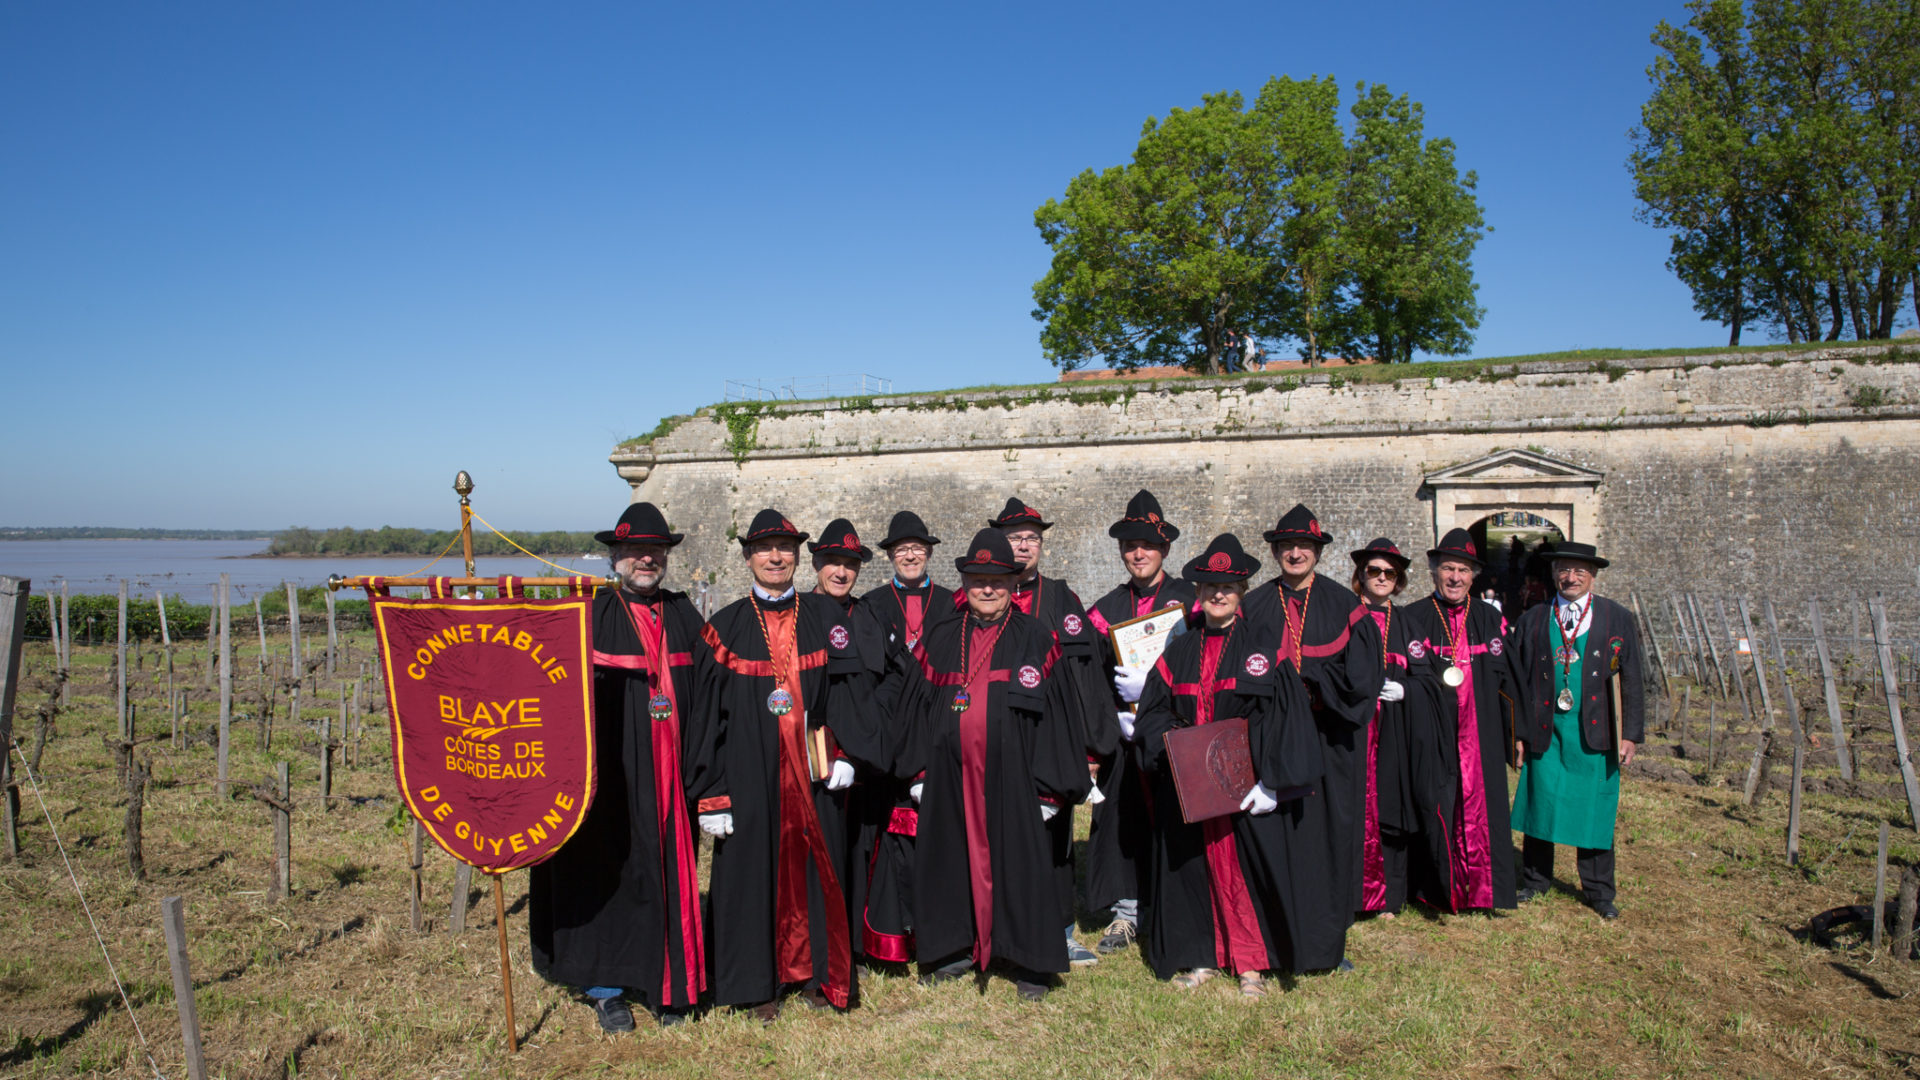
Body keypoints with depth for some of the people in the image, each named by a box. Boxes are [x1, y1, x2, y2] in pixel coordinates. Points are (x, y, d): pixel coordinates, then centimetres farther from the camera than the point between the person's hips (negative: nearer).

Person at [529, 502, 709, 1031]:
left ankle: (665, 983, 22)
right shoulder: (592, 615, -2)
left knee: (668, 872, 8)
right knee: (609, 868, 4)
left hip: (670, 774, 3)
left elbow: (705, 693, 11)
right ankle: (606, 987, 19)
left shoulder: (682, 615, 9)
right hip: (613, 771, -3)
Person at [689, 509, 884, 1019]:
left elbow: (850, 685, 1)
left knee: (815, 863, 8)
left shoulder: (825, 617, 5)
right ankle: (759, 981, 22)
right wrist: (711, 793, -5)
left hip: (813, 771, 1)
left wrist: (844, 753, -12)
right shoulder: (726, 626, 2)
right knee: (753, 866, 6)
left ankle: (814, 972, 26)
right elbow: (709, 710, -1)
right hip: (751, 771, -1)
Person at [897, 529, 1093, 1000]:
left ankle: (1028, 962, 17)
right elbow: (920, 707, 12)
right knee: (954, 855, 10)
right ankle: (959, 948, 27)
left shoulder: (1035, 638, 1)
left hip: (1011, 771, -3)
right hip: (952, 773, 3)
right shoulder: (941, 639, 10)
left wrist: (1050, 787, -7)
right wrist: (920, 773, 6)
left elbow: (1053, 710, -2)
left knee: (1018, 858, 3)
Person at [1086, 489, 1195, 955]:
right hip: (1122, 736, 3)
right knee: (1120, 815, 2)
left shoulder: (1187, 600, 3)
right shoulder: (1107, 608, 11)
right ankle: (1125, 911, 13)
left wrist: (1151, 685, -14)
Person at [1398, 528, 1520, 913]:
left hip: (1480, 734, 2)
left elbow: (1502, 679, 10)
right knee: (1436, 807, -1)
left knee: (1482, 803, 3)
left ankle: (1484, 889, 15)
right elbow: (1415, 679, -2)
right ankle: (1439, 890, 11)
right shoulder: (1414, 618, 1)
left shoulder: (1490, 619, 10)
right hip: (1435, 735, -2)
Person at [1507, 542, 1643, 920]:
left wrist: (1630, 734, -3)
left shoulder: (1618, 619, 4)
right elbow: (1519, 680, 7)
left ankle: (1598, 892, 21)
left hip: (1594, 733, -1)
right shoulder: (1532, 621, 7)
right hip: (1545, 731, 1)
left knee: (1595, 811, 6)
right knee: (1539, 804, 5)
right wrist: (1518, 732, 3)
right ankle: (1535, 881, 23)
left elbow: (1631, 682, 3)